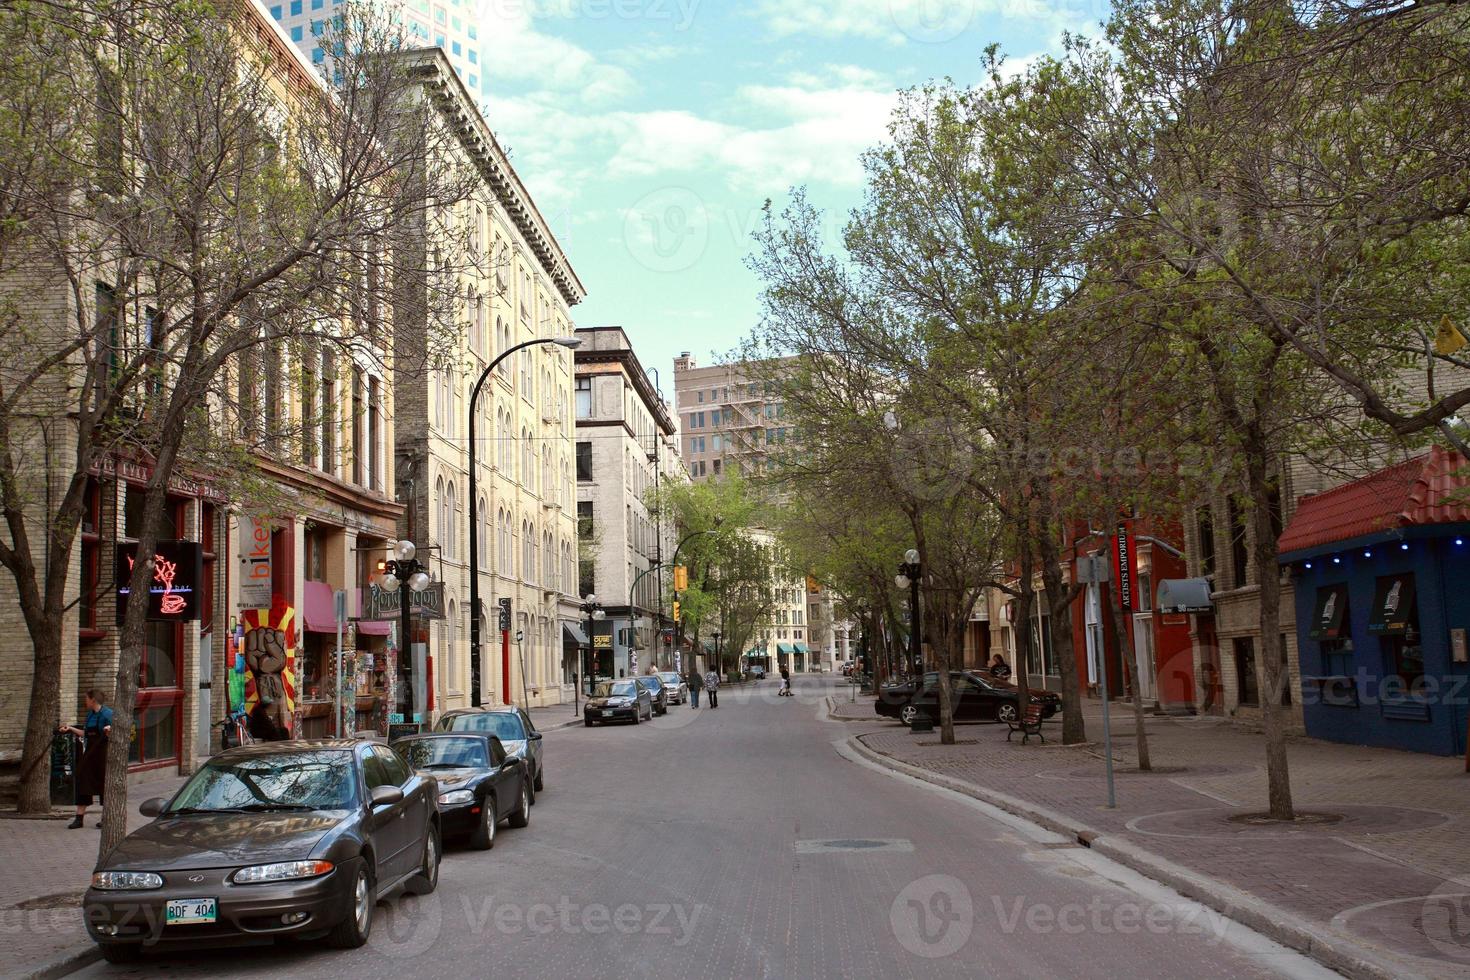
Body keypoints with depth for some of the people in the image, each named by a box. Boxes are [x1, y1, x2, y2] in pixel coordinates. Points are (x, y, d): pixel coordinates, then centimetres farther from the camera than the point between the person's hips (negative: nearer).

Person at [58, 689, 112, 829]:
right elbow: (85, 733, 21)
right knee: (83, 781, 2)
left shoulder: (108, 714, -10)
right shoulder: (90, 714, 13)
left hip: (103, 752, -7)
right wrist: (70, 728, 23)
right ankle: (79, 818, 6)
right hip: (90, 752, 7)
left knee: (104, 782, 0)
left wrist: (109, 730, -32)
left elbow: (112, 735, -12)